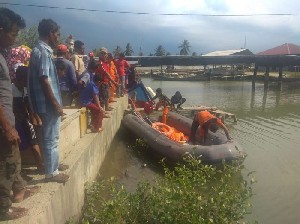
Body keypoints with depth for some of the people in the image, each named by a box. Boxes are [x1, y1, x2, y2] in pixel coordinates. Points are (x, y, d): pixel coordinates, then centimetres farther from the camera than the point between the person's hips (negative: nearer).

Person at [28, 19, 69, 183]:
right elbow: (44, 80, -22)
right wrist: (56, 104, -20)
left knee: (51, 137, 20)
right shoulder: (43, 52, -17)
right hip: (49, 104, -10)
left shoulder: (41, 50, 14)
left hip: (49, 103, 10)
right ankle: (51, 173, 12)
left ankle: (52, 165, 34)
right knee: (51, 139, 0)